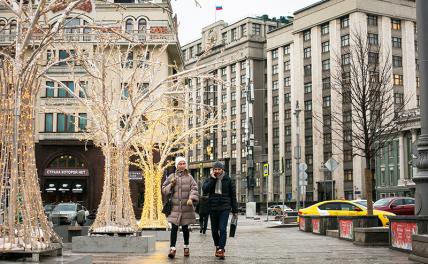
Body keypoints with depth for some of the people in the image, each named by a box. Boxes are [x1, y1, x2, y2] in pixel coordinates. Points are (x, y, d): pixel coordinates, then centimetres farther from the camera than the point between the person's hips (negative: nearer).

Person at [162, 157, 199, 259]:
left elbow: (194, 188, -6)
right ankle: (172, 248, -8)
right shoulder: (171, 177, 7)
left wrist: (191, 198, -22)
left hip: (186, 206, 0)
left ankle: (186, 247, 25)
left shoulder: (189, 177, 5)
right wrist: (171, 184, -8)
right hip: (175, 207, 0)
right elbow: (164, 190, 10)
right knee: (174, 228, -8)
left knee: (185, 228, 10)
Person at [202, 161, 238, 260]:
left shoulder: (228, 180, 2)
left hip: (225, 208, -2)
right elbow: (205, 189, -13)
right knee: (214, 230, 10)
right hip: (213, 208, 3)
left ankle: (221, 250, -11)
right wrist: (212, 179, -15)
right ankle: (218, 246, 30)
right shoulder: (209, 179, 6)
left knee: (222, 229, -13)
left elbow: (233, 195, 5)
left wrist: (235, 210, 4)